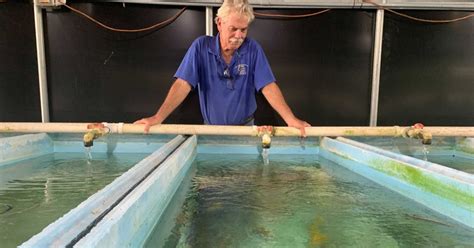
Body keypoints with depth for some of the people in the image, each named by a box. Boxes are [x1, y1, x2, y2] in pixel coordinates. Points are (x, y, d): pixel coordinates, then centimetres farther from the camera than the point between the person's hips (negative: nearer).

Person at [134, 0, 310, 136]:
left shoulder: (253, 49, -9)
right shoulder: (201, 46, -10)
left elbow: (268, 87, -13)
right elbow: (183, 85, -15)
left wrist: (290, 119, -24)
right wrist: (158, 117, -25)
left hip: (245, 127, 0)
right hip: (211, 128, 0)